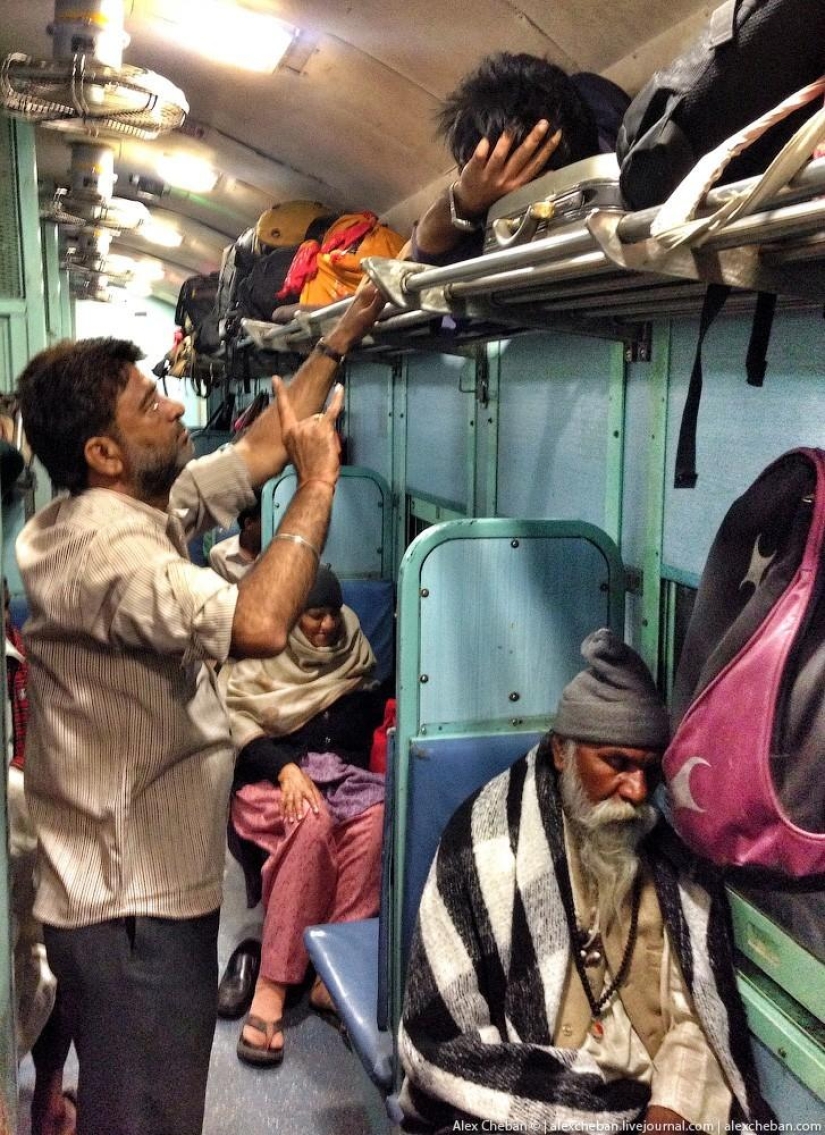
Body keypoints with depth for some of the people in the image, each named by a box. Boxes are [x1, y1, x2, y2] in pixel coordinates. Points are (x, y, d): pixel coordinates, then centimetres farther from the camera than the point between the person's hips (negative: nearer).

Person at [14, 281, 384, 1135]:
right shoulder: (105, 547, -25)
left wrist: (339, 339, 16)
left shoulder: (137, 510, 5)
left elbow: (260, 447, 14)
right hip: (134, 905, -10)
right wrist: (319, 482, -27)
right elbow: (258, 625, -41)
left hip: (133, 881, 10)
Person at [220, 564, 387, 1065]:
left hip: (344, 775, 3)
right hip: (274, 778, -3)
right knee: (313, 821, -37)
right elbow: (236, 719, -6)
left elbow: (372, 724, 20)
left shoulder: (356, 656, 18)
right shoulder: (258, 657, 6)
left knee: (376, 818, -32)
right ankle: (273, 983, -34)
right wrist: (285, 768, -19)